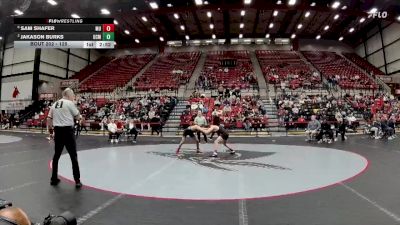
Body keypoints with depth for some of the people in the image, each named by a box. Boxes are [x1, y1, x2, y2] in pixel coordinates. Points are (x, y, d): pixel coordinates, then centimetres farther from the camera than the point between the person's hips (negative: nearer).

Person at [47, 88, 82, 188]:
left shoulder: (54, 104, 12)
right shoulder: (69, 103, -7)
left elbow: (49, 119, 13)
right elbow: (77, 117, 0)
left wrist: (51, 132, 20)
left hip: (58, 131, 6)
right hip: (68, 130, -6)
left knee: (56, 155, 17)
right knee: (73, 156, -1)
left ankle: (54, 179, 25)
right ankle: (77, 181, 1)